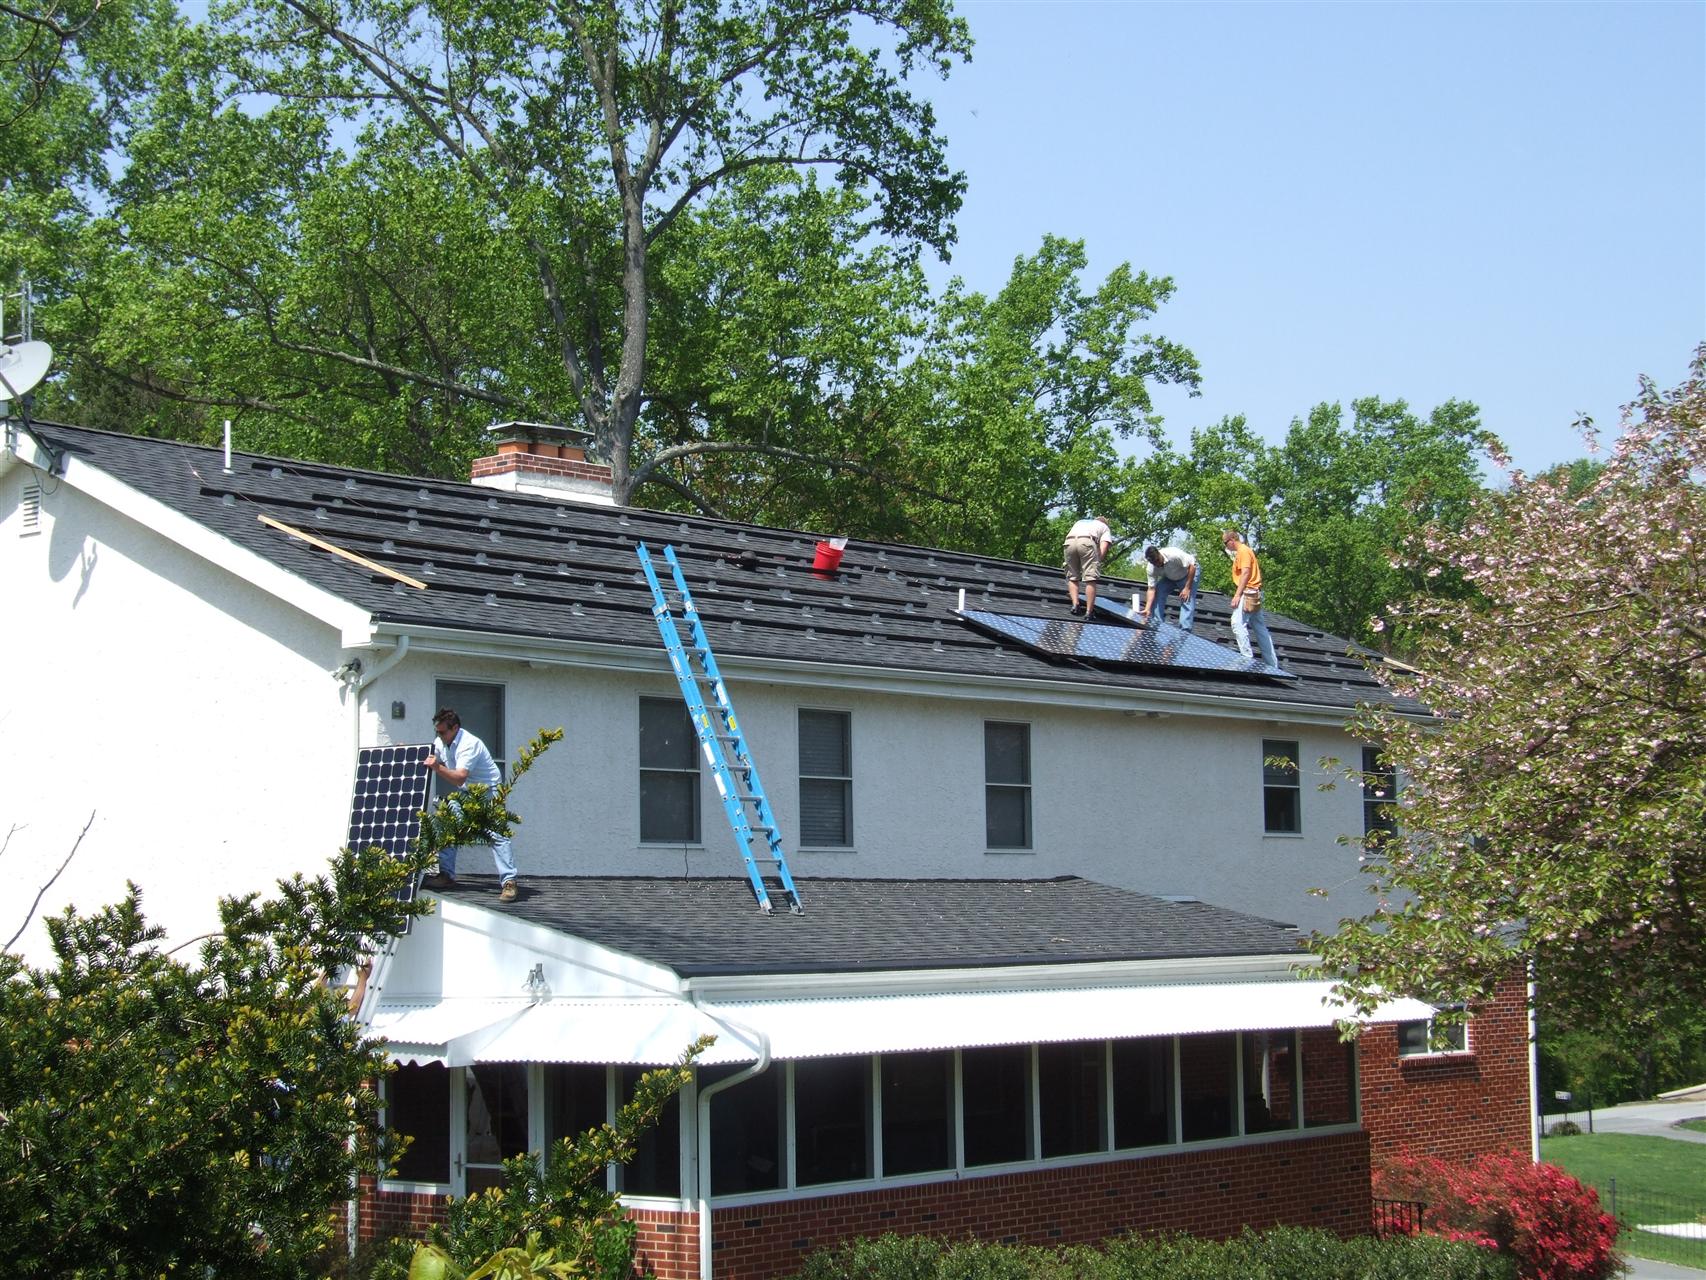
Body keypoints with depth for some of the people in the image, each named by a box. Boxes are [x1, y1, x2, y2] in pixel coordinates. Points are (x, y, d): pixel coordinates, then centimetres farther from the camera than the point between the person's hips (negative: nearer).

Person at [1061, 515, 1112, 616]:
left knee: (1072, 577, 16)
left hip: (1069, 542, 4)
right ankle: (1089, 611, -6)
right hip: (1087, 542, -4)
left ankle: (1075, 604, 0)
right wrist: (1096, 563, 14)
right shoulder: (1104, 527, 30)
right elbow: (1103, 548, 12)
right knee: (1090, 579, -2)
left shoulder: (1080, 522, 42)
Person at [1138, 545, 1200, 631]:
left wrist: (1187, 588, -30)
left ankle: (1184, 631, -20)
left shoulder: (1173, 555, -39)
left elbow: (1192, 566, -31)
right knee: (1157, 594, -12)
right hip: (1169, 578, 5)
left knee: (1187, 600, -20)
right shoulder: (1152, 569, -24)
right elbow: (1152, 589, -21)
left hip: (1188, 573, -5)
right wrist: (1147, 609, -33)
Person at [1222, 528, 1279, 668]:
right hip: (1254, 594, 11)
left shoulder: (1243, 551, -9)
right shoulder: (1241, 552, 21)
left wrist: (1237, 595, -23)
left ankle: (1247, 657, -20)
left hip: (1247, 593, -11)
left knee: (1238, 623, -17)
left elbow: (1245, 573, -18)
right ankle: (1272, 663, 12)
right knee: (1260, 628, 10)